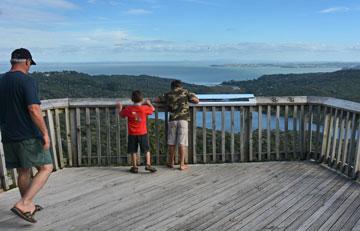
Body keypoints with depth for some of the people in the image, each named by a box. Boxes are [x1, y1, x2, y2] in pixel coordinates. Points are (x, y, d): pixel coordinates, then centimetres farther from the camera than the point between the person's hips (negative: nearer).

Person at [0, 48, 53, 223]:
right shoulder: (27, 81, -14)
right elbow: (34, 110, -22)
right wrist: (45, 134, -17)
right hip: (29, 136, -7)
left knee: (23, 172, 18)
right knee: (46, 168, 3)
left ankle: (29, 206, 30)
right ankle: (22, 204, -5)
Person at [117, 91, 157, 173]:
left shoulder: (128, 109, -5)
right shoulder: (144, 108, -9)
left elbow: (121, 115, 12)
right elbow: (152, 109, 8)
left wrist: (120, 109, 32)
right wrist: (149, 103, 25)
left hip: (132, 134, 1)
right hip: (142, 133, -1)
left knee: (133, 151, 10)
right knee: (146, 149, 9)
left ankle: (134, 167, 14)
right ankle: (148, 164, 0)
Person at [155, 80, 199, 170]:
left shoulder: (168, 94, 12)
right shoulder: (185, 92, 8)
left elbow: (156, 100, 15)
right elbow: (196, 101, 4)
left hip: (172, 120, 2)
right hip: (183, 119, -2)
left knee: (171, 142, 11)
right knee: (182, 143, 0)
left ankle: (171, 162, 23)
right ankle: (182, 164, 2)